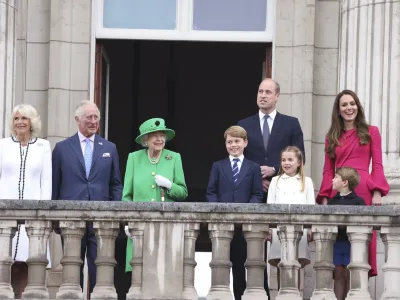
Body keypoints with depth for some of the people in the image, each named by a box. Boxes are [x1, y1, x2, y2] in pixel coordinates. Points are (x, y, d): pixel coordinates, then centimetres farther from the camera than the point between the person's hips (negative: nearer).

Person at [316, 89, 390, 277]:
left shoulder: (371, 132, 12)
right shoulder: (332, 137, 18)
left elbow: (377, 166, 6)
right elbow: (328, 170, 14)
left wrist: (377, 192, -7)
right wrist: (324, 198, 3)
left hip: (363, 191, -2)